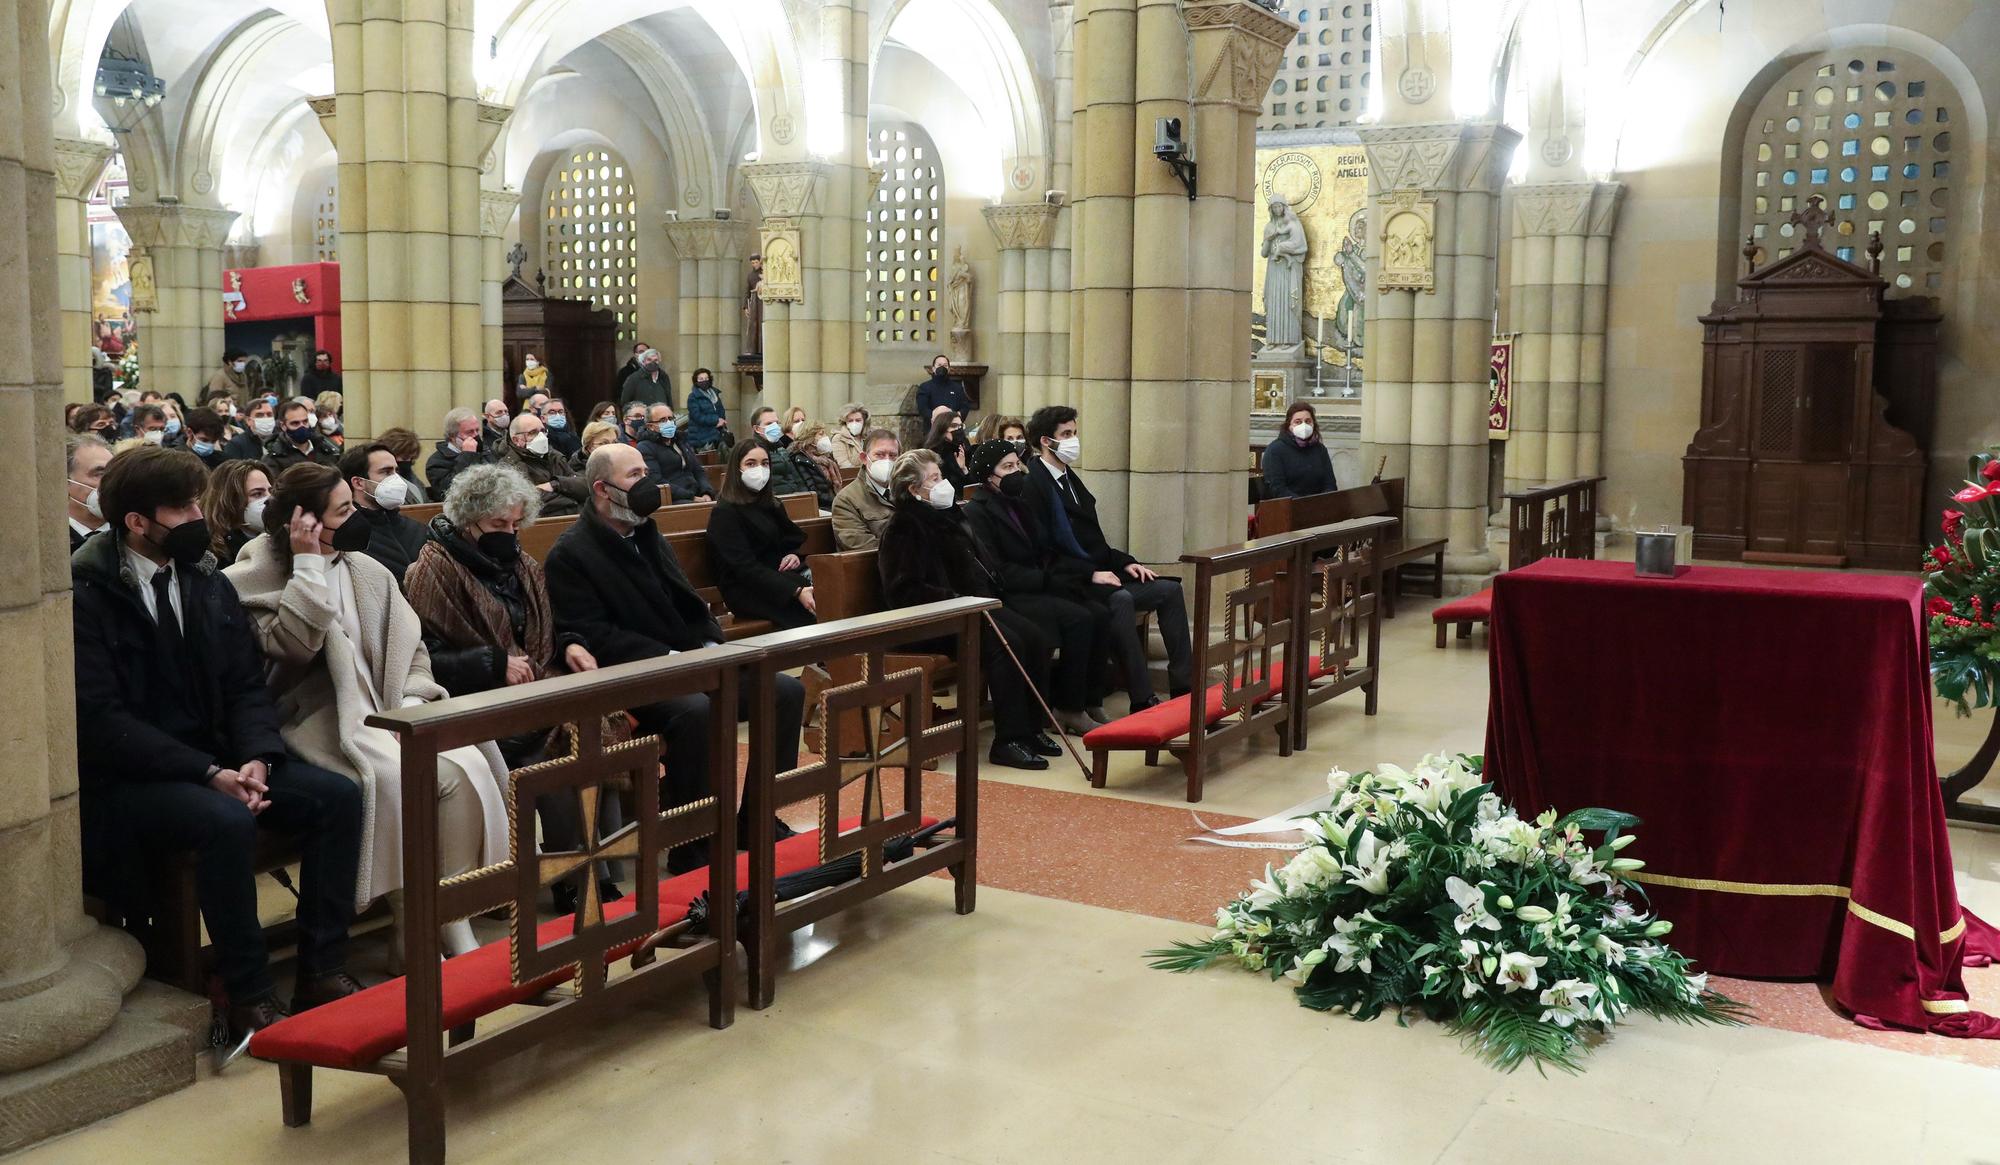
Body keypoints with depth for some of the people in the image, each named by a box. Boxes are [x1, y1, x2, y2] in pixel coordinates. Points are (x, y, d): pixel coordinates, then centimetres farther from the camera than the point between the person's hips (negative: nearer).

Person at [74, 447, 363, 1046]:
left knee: (336, 796, -14)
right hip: (125, 780, -6)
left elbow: (247, 685, 8)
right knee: (225, 821, -34)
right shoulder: (85, 594, -12)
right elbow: (101, 719, -18)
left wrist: (256, 758, -13)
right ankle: (250, 999, -20)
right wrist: (209, 773, -25)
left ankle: (321, 970, -8)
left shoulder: (208, 582, 8)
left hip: (217, 760, 7)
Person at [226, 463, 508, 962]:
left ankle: (454, 923, -18)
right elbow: (293, 645, -17)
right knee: (393, 778, -33)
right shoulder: (258, 578, 1)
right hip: (322, 721, -5)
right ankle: (412, 933, -21)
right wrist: (308, 566, -13)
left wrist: (411, 708, -6)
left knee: (466, 768, -24)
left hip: (386, 711, 5)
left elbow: (412, 648, 11)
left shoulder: (369, 572, 14)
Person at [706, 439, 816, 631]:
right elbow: (745, 567, -18)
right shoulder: (725, 512, -7)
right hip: (745, 591, -7)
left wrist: (794, 555, -4)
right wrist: (796, 591, -28)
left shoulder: (771, 504, 18)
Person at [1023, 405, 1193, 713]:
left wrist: (1124, 562, 10)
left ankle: (1182, 686, -3)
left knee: (1170, 589, -3)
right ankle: (1142, 699, -34)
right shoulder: (1033, 484, -11)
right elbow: (1043, 550, -18)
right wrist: (1089, 574, -20)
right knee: (1121, 599, -36)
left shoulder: (1070, 478, 19)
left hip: (1098, 572, 10)